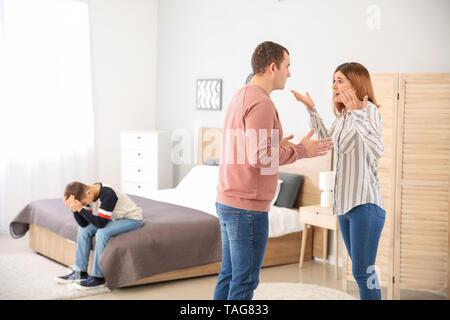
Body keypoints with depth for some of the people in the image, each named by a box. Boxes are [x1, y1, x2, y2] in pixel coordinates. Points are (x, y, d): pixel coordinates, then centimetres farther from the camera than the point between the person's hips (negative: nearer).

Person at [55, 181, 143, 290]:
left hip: (132, 219, -9)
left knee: (102, 232, -30)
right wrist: (73, 208, -25)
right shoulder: (89, 196, -8)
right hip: (115, 219, 9)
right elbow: (83, 223, -9)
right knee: (84, 229, -4)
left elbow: (100, 223, -33)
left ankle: (98, 278, -20)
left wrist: (80, 209, -36)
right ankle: (80, 272, 2)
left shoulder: (108, 195, -32)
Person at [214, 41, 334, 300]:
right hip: (248, 207, -10)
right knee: (245, 281, 0)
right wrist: (299, 151, -13)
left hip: (228, 202, 10)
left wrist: (277, 147, 18)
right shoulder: (261, 102, -17)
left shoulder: (240, 98, 15)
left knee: (229, 276, 15)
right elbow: (258, 158, -24)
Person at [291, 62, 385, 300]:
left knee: (363, 271, -9)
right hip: (345, 203, 9)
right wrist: (312, 110, 24)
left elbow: (377, 150, -26)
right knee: (361, 270, 15)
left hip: (365, 203, -9)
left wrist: (358, 114, -36)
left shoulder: (369, 110, -11)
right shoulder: (344, 115, 14)